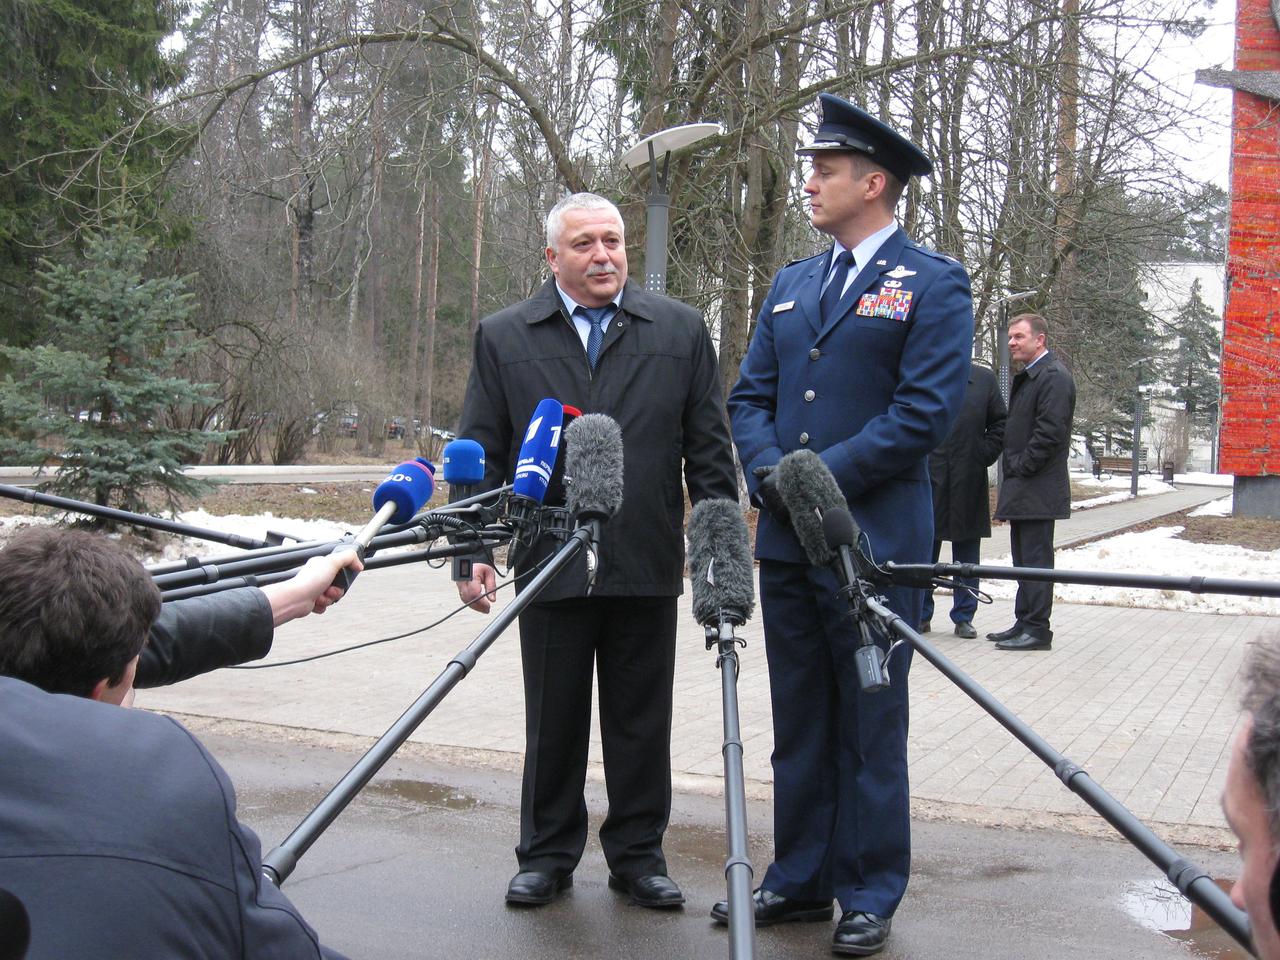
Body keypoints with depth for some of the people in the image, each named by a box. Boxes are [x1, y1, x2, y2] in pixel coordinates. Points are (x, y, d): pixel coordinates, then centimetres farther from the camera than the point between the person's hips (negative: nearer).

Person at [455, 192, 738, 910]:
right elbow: (482, 455, 5)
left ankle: (639, 854, 24)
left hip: (648, 568, 0)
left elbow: (710, 451, 6)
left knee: (642, 725, 9)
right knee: (553, 723, 10)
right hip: (549, 566, 0)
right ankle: (547, 856, 25)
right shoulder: (504, 338, 5)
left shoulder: (680, 331, 6)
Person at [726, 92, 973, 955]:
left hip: (875, 537, -6)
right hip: (785, 536, 6)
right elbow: (750, 396, 14)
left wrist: (825, 474, -16)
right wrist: (767, 468, -6)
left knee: (869, 723, 3)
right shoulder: (791, 284, 16)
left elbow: (928, 410, -13)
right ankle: (800, 879, 25)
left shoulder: (933, 283, -4)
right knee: (798, 721, 13)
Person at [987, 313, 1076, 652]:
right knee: (1024, 559, 14)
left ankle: (1037, 629, -2)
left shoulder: (1054, 376, -13)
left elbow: (1050, 432, -21)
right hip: (1021, 490, 10)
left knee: (1036, 559, -6)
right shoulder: (1027, 376, 18)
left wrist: (1020, 468, -15)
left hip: (1038, 489, -10)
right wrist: (1011, 473, 14)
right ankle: (1024, 624, 21)